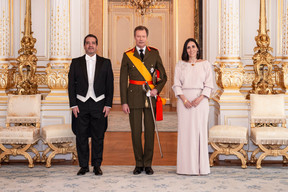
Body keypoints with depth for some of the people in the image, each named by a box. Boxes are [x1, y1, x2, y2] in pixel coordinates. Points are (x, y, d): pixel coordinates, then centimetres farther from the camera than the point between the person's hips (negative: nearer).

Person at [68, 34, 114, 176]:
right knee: (81, 136, 4)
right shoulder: (76, 63, 7)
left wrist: (108, 104, -3)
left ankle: (97, 165, 16)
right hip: (81, 104, 1)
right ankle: (83, 166, 15)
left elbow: (110, 84, 4)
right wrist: (73, 104, -3)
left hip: (99, 104, 0)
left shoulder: (105, 63, 6)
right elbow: (71, 84, 5)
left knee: (98, 137, 4)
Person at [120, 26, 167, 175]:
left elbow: (163, 76, 9)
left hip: (150, 97, 1)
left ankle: (148, 164, 15)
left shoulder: (154, 53, 6)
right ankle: (139, 164, 16)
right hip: (134, 97, 0)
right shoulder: (127, 55, 3)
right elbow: (123, 80, 2)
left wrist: (157, 89, -10)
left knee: (150, 131, 3)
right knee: (136, 132, 3)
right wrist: (123, 102, -3)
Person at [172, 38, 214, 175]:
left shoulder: (205, 64, 8)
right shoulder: (180, 65, 10)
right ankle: (186, 167, 4)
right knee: (185, 131, -1)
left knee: (200, 131, -2)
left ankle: (201, 166, 5)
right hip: (184, 100, 1)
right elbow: (176, 85, 3)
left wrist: (200, 98, -14)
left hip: (200, 101, 0)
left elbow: (209, 84, 2)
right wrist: (184, 99, -11)